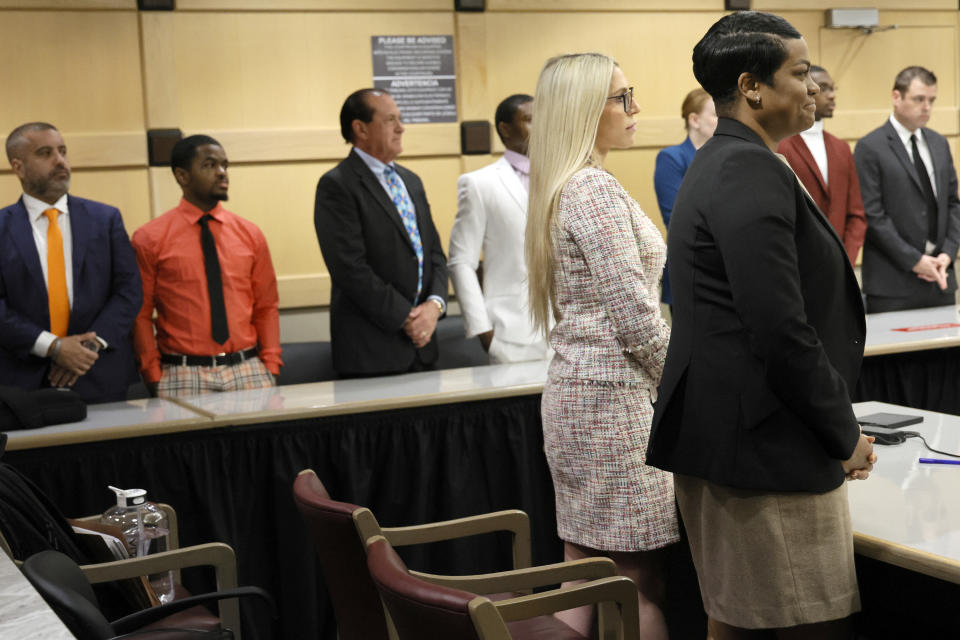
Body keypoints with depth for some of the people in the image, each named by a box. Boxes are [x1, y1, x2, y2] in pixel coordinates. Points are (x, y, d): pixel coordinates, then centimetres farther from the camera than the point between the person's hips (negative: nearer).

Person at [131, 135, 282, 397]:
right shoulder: (149, 239, 2)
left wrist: (271, 366, 3)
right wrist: (153, 376, -4)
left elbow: (267, 307, 12)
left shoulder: (250, 234, 10)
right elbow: (140, 314, 2)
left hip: (247, 370, 3)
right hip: (183, 375, -2)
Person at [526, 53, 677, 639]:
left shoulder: (561, 189, 15)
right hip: (614, 398, -10)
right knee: (640, 583, -3)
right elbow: (636, 316, -19)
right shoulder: (596, 190, -16)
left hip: (576, 389, 10)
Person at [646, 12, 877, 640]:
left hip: (719, 440, 11)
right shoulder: (753, 172, -18)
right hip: (767, 448, -11)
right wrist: (845, 436, -9)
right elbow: (783, 333, -23)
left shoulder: (718, 165, 15)